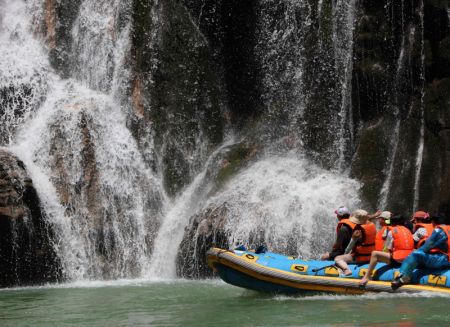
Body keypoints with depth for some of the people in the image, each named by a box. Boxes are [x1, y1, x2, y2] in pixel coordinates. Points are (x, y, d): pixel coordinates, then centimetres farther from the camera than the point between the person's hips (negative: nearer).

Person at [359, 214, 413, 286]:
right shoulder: (408, 230, 21)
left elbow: (387, 250, 3)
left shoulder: (392, 231, 5)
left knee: (375, 254, -2)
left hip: (397, 259, -7)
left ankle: (366, 277, -11)